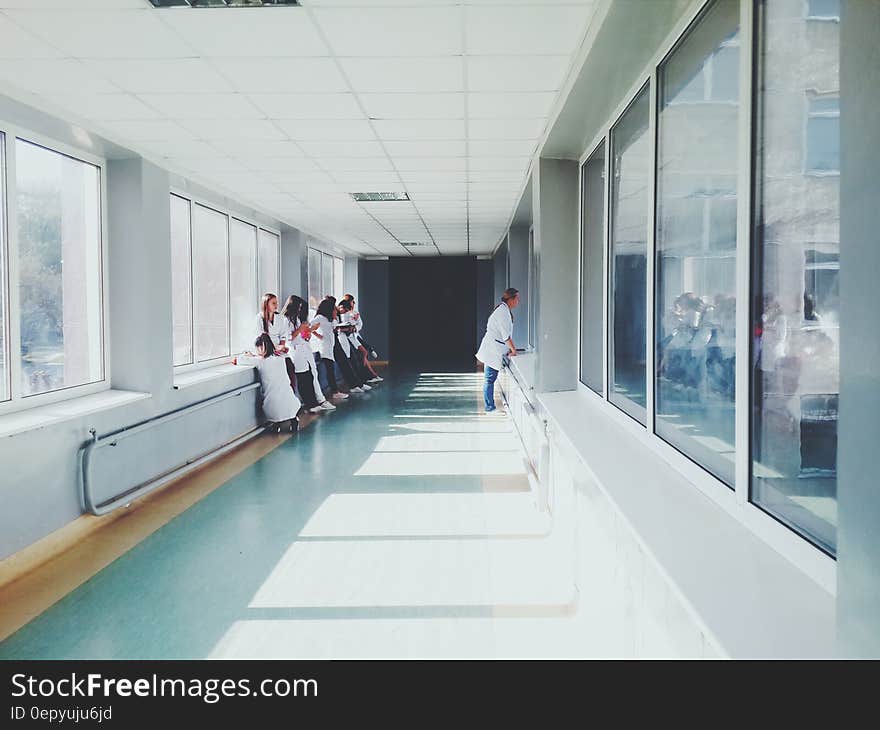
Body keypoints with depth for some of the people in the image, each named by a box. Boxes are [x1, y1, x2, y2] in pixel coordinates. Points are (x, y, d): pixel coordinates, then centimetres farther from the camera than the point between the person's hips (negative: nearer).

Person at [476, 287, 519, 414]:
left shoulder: (504, 310, 14)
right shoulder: (503, 311, -18)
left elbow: (506, 334, 18)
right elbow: (506, 335, -19)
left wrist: (510, 349, 14)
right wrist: (513, 350, -10)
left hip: (493, 350, 10)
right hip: (493, 350, -10)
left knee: (491, 379, 13)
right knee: (490, 379, -3)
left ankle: (490, 405, 20)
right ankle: (489, 407, 3)